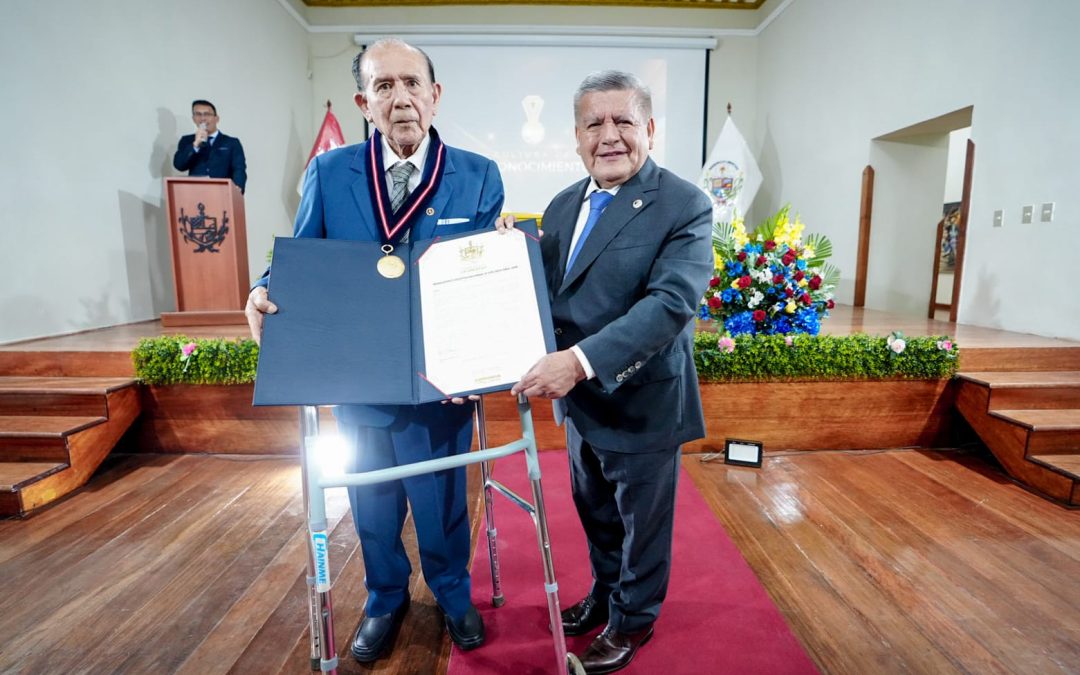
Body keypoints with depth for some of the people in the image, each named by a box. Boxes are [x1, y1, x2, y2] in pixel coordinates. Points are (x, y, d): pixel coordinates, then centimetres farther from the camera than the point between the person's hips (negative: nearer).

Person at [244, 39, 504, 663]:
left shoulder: (479, 176, -5)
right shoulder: (328, 173, -1)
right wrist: (267, 295, -20)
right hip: (355, 381, 2)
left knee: (442, 501, 17)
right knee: (372, 506, 21)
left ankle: (454, 594, 47)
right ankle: (386, 599, 50)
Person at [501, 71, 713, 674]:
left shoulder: (684, 206, -16)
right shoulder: (563, 206, 5)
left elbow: (671, 302, -28)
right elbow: (547, 292, 9)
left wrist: (581, 360, -37)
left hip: (642, 403, -6)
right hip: (580, 399, 6)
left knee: (641, 521, 17)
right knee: (596, 512, 25)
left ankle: (633, 618, 43)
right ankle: (605, 593, 52)